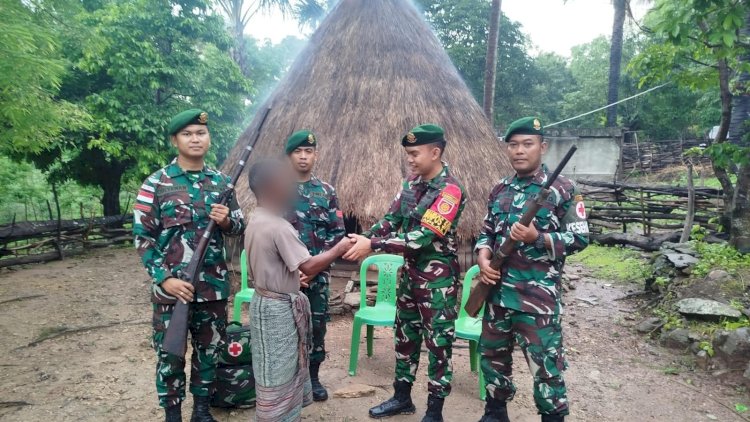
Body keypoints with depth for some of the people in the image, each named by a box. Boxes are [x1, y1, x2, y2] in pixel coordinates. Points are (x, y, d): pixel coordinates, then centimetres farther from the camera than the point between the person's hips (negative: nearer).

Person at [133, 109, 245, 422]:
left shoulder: (221, 182, 5)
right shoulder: (156, 183, -5)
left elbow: (240, 227, 11)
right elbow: (142, 237, -6)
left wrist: (227, 220, -12)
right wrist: (164, 278, -15)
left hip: (213, 287, 3)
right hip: (172, 287, -3)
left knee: (209, 351, 15)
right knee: (170, 355, 9)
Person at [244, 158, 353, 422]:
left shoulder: (255, 222, 6)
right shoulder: (278, 227, -25)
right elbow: (309, 266, -25)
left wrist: (291, 278, 15)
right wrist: (339, 249, -15)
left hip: (267, 303, 10)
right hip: (279, 310, -10)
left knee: (283, 370, 23)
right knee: (277, 374, 5)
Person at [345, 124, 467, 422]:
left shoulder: (450, 190, -20)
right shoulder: (412, 183, 5)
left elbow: (422, 237, -26)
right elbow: (391, 219, 6)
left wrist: (372, 245, -26)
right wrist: (362, 238, -12)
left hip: (438, 278, -8)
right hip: (410, 272, 8)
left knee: (438, 343, 5)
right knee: (405, 336, 17)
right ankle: (402, 397, 34)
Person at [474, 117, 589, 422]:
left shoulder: (562, 190, -6)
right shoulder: (499, 190, 10)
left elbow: (580, 238, -7)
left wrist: (537, 238, -21)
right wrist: (483, 259, -5)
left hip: (538, 296, -6)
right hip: (497, 291, 6)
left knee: (545, 364, 2)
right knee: (492, 355, 17)